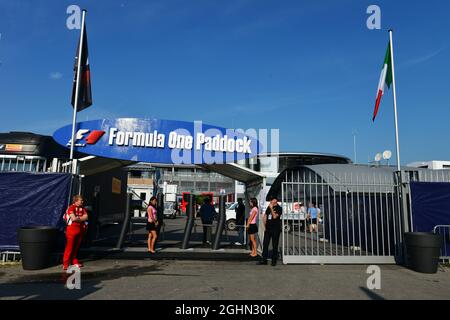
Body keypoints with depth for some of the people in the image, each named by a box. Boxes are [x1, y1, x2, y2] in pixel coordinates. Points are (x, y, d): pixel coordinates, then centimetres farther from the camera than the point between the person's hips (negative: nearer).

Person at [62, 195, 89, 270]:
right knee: (69, 247, -5)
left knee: (76, 247, 12)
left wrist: (78, 218, -12)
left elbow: (86, 217, -1)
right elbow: (73, 218, -20)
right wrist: (81, 218, -4)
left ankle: (74, 261, 22)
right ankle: (65, 264, 1)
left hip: (80, 229, 6)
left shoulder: (82, 208, 10)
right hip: (72, 229, -6)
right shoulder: (71, 208, -10)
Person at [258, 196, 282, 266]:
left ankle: (274, 260, 11)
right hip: (268, 229, 6)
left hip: (275, 229, -6)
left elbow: (275, 216, -20)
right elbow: (264, 216, 18)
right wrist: (265, 226, 13)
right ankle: (264, 260, 13)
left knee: (274, 245, 1)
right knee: (265, 244, 5)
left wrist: (271, 208, -18)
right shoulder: (269, 207, 13)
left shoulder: (279, 208, -6)